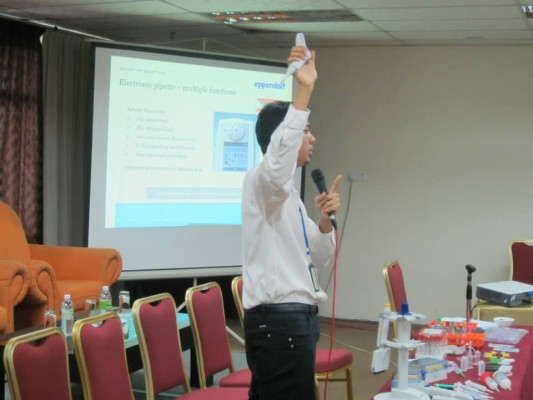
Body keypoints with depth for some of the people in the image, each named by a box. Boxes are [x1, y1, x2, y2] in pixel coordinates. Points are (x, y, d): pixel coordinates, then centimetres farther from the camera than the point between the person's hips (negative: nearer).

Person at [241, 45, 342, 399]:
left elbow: (318, 259, 21)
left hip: (295, 317, 10)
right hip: (279, 320, -10)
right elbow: (280, 150, -34)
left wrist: (325, 221, 2)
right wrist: (304, 90, -40)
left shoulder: (288, 193, 20)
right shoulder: (261, 181, -8)